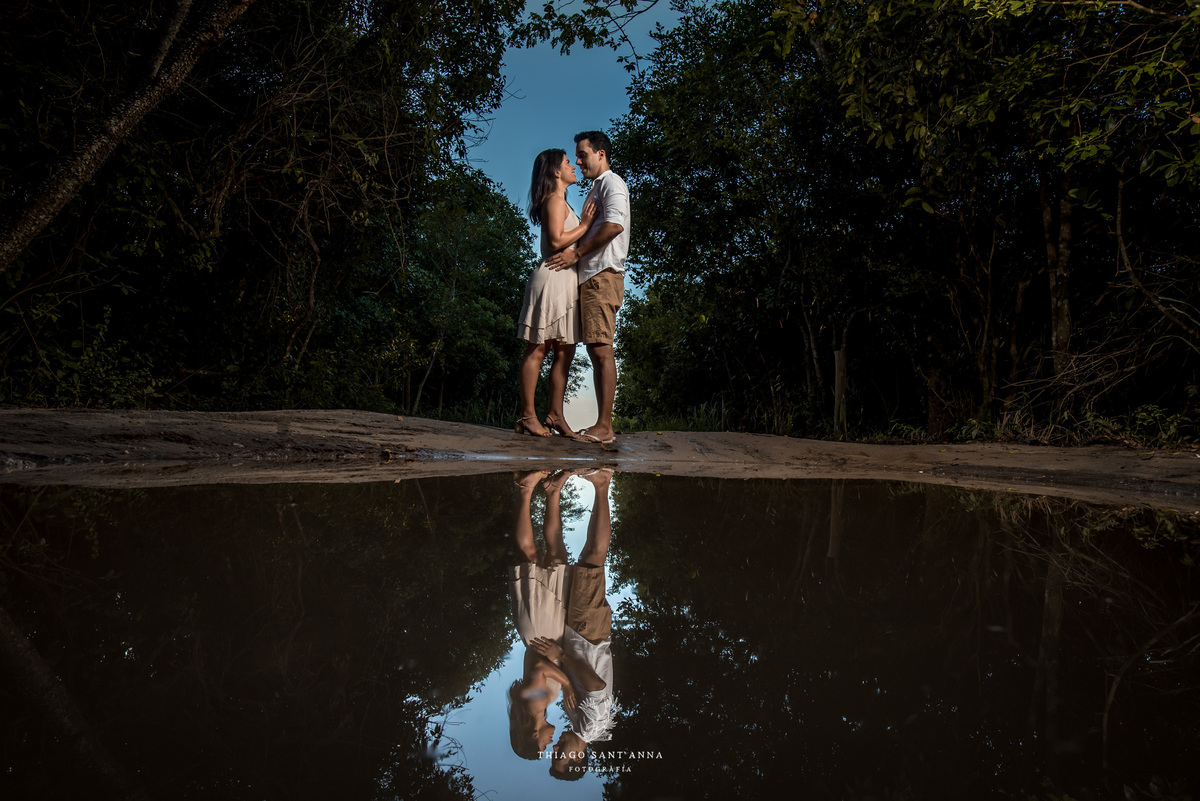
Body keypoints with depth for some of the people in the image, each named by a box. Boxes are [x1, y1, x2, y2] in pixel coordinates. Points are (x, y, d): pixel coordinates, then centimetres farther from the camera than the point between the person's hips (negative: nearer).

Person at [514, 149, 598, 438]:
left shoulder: (561, 202, 24)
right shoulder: (555, 199, -6)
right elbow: (556, 241, -17)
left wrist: (585, 224, 13)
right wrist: (585, 225, -7)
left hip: (566, 280, 10)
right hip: (553, 277, -10)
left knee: (565, 350, 5)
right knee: (538, 348, -8)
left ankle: (555, 414, 7)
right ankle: (527, 415, -6)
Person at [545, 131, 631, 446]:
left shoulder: (612, 183, -2)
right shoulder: (595, 188, 28)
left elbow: (614, 225, -19)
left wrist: (576, 253, -14)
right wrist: (575, 255, 16)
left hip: (602, 276, -10)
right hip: (590, 277, 10)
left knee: (602, 350, -14)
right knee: (597, 351, 6)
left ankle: (604, 427, -16)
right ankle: (603, 425, 7)